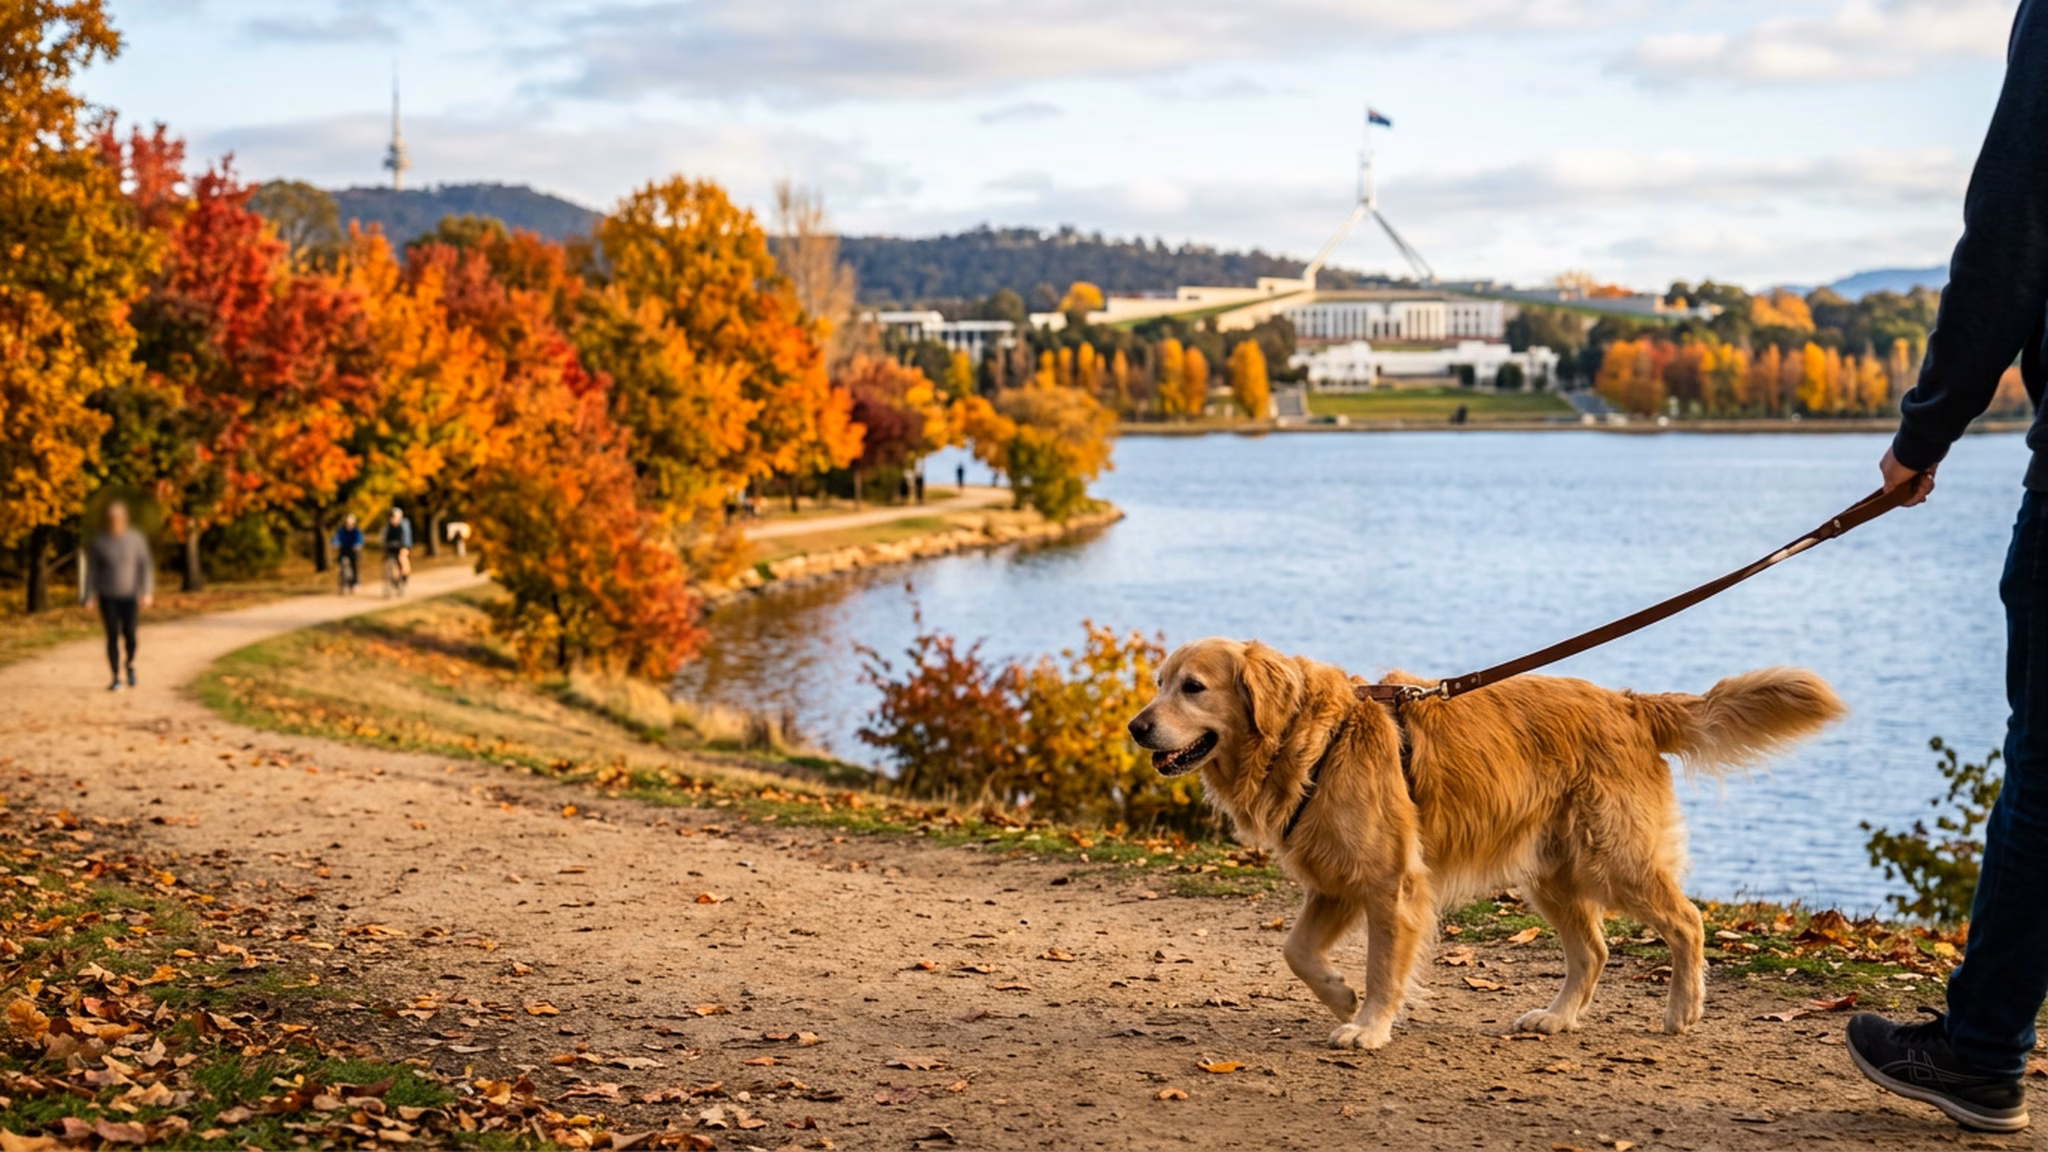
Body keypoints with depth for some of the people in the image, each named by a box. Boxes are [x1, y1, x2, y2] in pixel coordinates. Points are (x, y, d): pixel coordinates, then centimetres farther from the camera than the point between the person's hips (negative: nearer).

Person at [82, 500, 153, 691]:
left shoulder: (136, 538, -6)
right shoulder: (97, 541, -5)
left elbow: (145, 566, -4)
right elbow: (91, 570, -1)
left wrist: (147, 592, -13)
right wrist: (88, 597, -5)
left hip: (130, 596, 0)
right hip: (108, 596, 0)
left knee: (129, 635, -6)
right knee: (113, 637, -4)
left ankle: (131, 663, 25)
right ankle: (116, 679, 6)